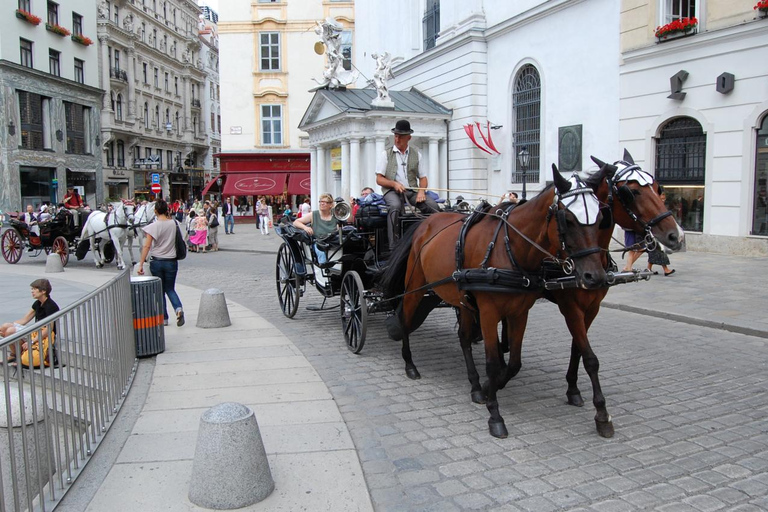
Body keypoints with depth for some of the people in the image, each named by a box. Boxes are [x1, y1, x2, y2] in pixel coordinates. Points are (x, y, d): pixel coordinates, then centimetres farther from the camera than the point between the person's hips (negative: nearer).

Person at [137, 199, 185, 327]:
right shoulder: (173, 223, -2)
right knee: (170, 289, 16)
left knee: (160, 291, 12)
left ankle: (163, 318, 15)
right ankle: (178, 308, -11)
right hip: (171, 261, 2)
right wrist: (168, 215, 13)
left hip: (157, 262, -2)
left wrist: (141, 264, -13)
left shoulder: (153, 226, -11)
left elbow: (147, 246, -14)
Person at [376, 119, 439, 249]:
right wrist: (394, 183, -14)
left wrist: (421, 191, -5)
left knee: (432, 205, -24)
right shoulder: (386, 154, 11)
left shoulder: (416, 155, 18)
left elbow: (423, 177, 17)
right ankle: (392, 245, -36)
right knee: (395, 206, -37)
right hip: (392, 190, -3)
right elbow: (379, 179, 5)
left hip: (412, 191, 3)